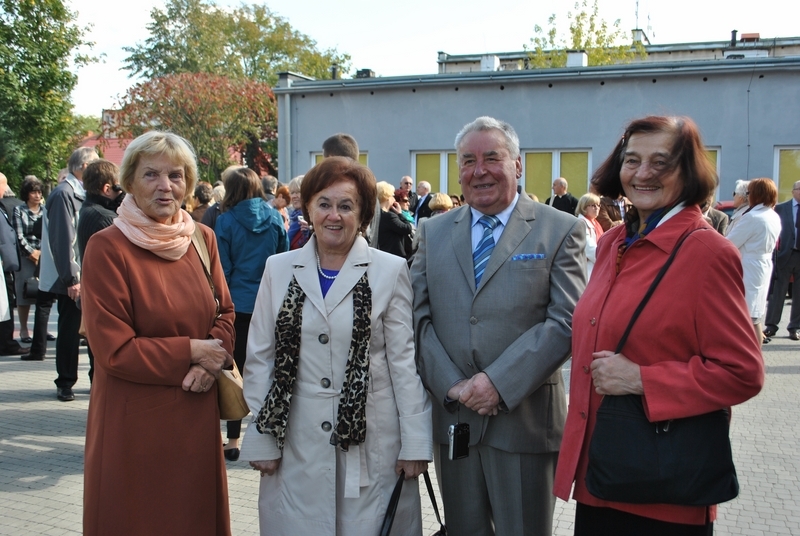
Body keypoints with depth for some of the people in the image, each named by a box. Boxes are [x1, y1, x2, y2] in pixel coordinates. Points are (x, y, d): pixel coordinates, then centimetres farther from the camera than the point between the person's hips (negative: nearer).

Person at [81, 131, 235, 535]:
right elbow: (113, 350, -14)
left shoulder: (201, 238, 3)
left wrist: (213, 359, -10)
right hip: (134, 422, -4)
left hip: (197, 415, 5)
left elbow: (225, 313, 10)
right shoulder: (106, 249, -12)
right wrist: (192, 351, -13)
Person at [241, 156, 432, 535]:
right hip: (296, 441, 2)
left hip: (371, 440, -2)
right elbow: (260, 358, 6)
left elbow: (405, 359, -2)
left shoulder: (390, 271, -2)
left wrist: (415, 441, -4)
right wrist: (260, 438, 3)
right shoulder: (279, 269, 5)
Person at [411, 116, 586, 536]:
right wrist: (450, 385, -10)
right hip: (452, 415, 3)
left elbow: (566, 321, -10)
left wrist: (498, 382, -17)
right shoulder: (433, 232, 9)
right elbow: (419, 317, 3)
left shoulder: (561, 230, -2)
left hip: (524, 418, -3)